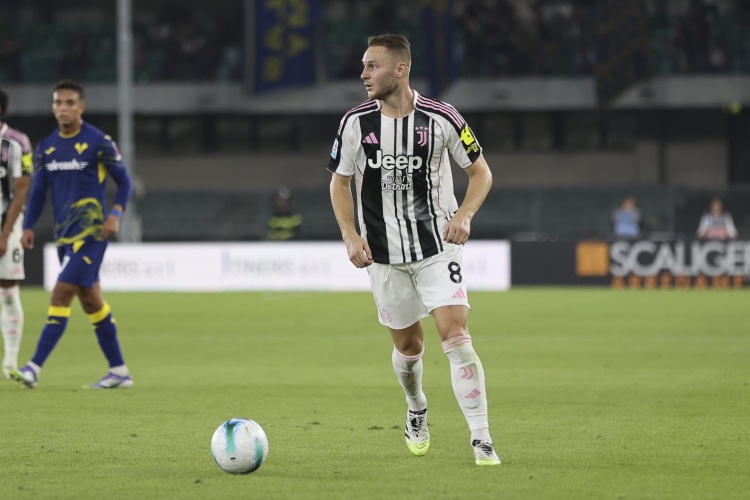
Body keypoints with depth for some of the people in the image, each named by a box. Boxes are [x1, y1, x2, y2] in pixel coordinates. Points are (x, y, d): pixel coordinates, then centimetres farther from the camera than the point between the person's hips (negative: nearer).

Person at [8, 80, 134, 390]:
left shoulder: (99, 142, -6)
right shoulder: (46, 147, 10)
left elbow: (124, 182, 0)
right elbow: (38, 191, 14)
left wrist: (115, 214, -14)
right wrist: (28, 227, 3)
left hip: (90, 231, -7)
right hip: (64, 233, 7)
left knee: (62, 292, -14)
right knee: (90, 300, 10)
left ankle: (35, 368, -18)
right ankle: (119, 371, 17)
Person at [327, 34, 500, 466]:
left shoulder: (441, 119, -10)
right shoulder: (356, 122, -4)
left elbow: (481, 172, 2)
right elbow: (339, 182, 8)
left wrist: (464, 214, -15)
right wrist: (351, 235, -6)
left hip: (437, 247, -2)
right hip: (383, 253, 2)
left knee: (456, 336, -16)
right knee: (408, 346, 11)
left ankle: (482, 441, -14)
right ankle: (417, 410, 43)